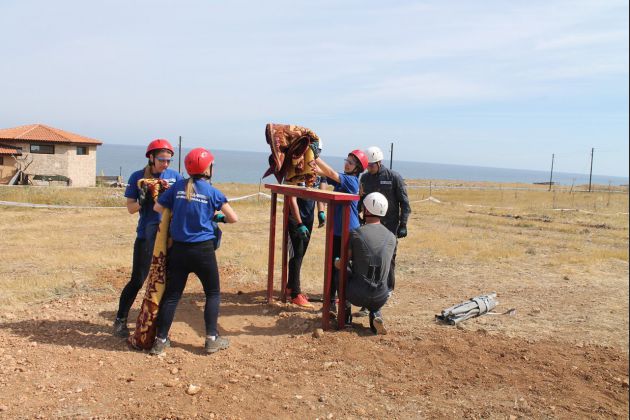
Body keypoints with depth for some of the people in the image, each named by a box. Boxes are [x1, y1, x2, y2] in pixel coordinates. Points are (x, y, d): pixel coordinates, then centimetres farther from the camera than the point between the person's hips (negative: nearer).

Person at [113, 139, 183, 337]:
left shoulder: (175, 176, 2)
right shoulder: (138, 177, -2)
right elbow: (130, 208, -1)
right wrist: (144, 201, -22)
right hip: (146, 235, -2)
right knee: (137, 280, 0)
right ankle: (120, 320, 17)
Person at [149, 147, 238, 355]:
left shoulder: (178, 187, 1)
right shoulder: (212, 192, -6)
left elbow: (158, 207, 8)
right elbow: (233, 218, -4)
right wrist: (218, 217, 16)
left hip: (178, 249, 3)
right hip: (203, 250, -3)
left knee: (171, 295, 11)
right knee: (213, 293, 14)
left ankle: (160, 340, 16)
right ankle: (212, 339, 14)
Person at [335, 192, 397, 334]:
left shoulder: (356, 233, -8)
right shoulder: (391, 237, 4)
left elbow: (341, 265, -1)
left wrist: (336, 262, 24)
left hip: (357, 295, -3)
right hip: (380, 298, 3)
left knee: (340, 272, 24)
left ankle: (345, 312, 25)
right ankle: (375, 315, 9)